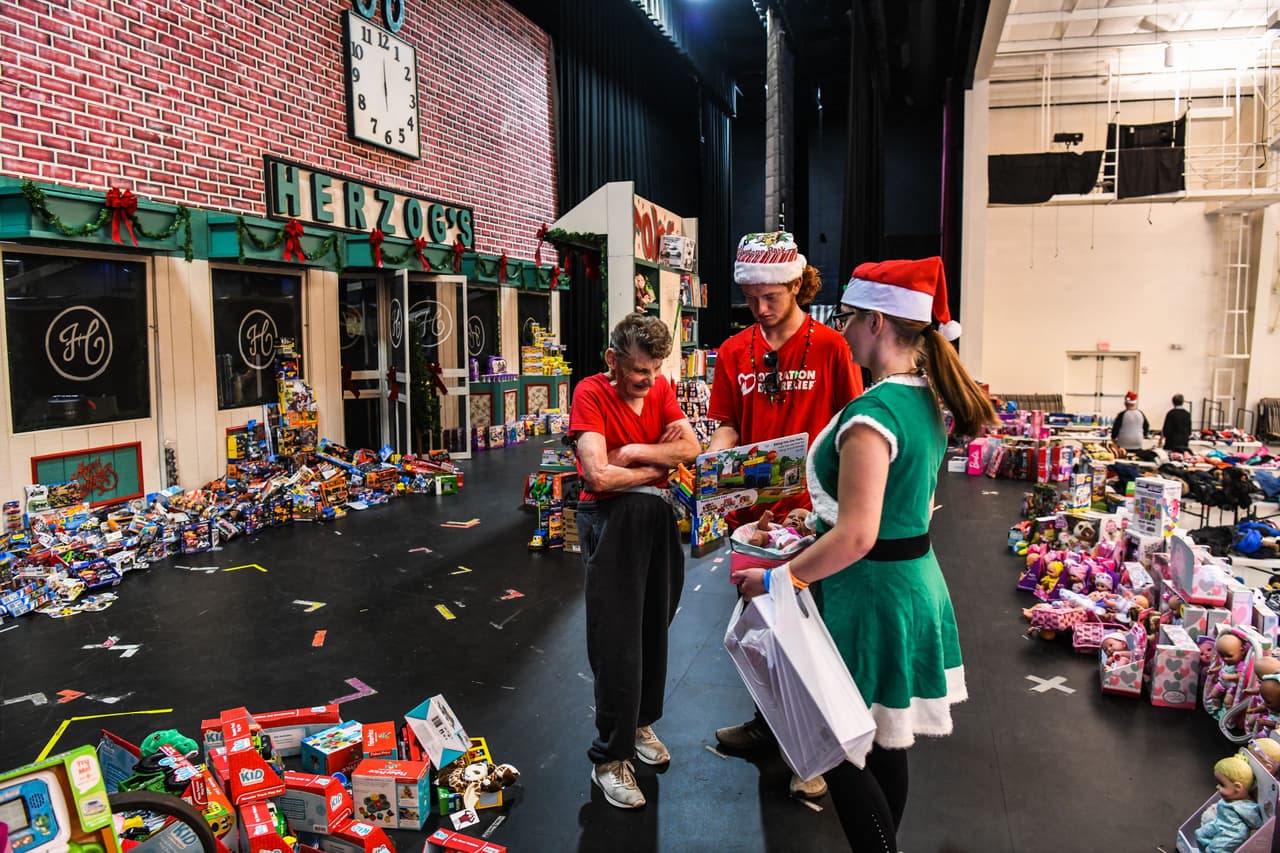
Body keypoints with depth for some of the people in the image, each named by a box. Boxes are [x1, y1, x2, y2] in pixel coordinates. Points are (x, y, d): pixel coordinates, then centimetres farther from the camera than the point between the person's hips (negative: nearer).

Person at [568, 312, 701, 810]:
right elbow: (598, 475, -24)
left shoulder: (660, 388, 5)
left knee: (653, 626, 15)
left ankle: (640, 722, 37)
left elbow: (691, 447, -6)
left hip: (657, 516, 6)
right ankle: (610, 758, 12)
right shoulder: (591, 393, -13)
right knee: (618, 639, -2)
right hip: (610, 519, -6)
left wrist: (635, 452, -16)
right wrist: (658, 465, -9)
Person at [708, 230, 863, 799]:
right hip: (751, 505, 5)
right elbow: (727, 427, 9)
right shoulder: (735, 352, 6)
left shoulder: (829, 347, -7)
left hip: (808, 508, -4)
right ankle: (769, 721, 38)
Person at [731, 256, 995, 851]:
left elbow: (856, 536, -29)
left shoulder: (872, 413, -23)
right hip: (916, 578, 10)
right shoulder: (926, 400, 6)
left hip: (870, 594, -9)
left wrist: (778, 578, -19)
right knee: (884, 741, 22)